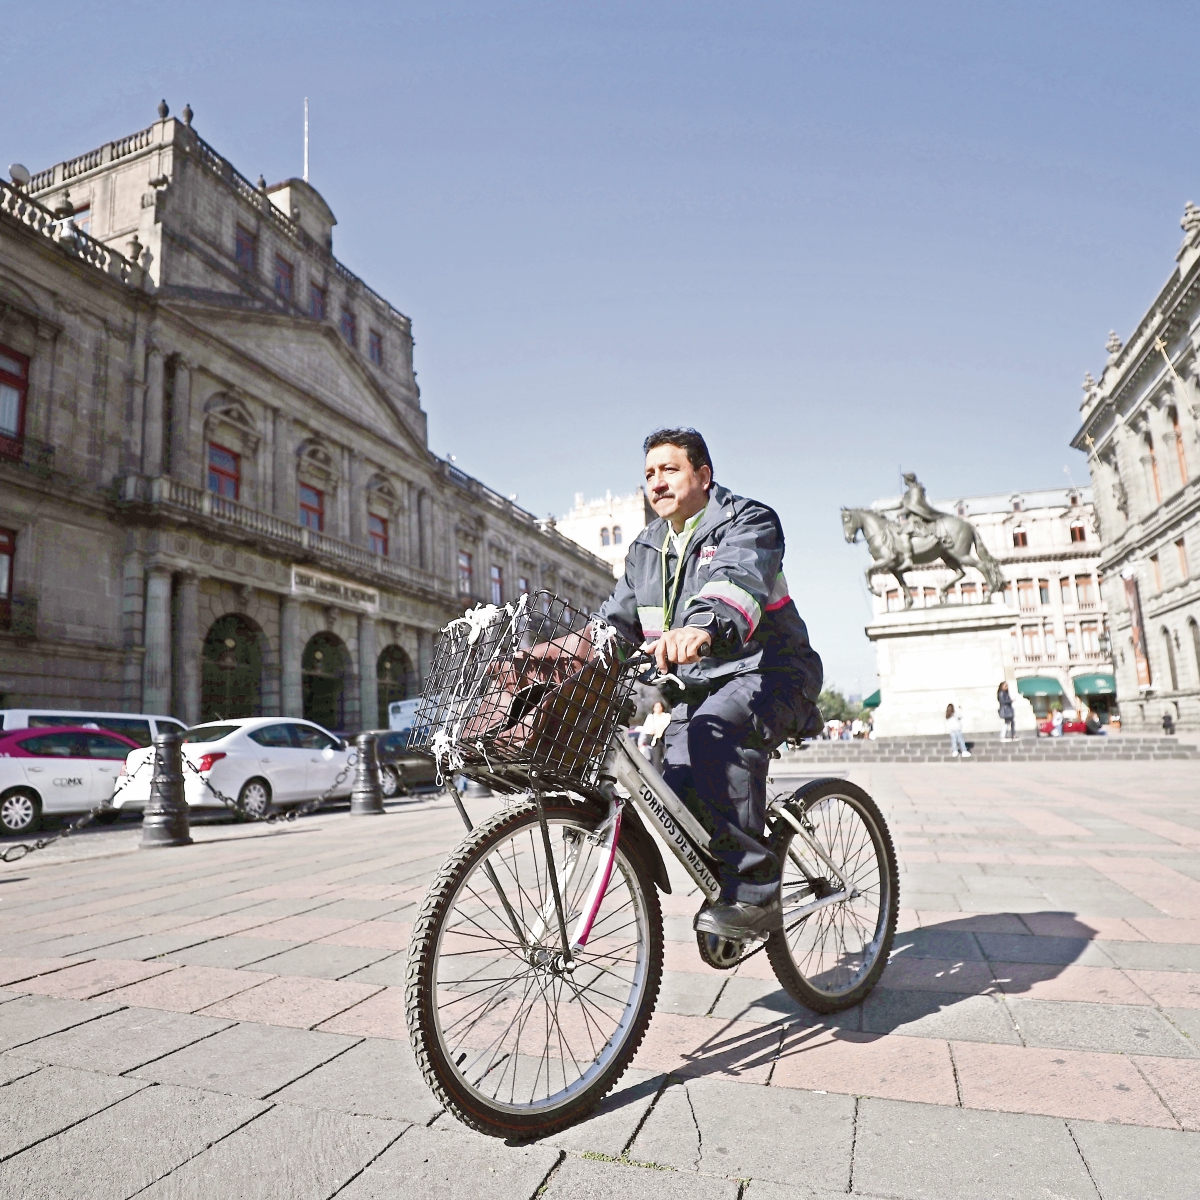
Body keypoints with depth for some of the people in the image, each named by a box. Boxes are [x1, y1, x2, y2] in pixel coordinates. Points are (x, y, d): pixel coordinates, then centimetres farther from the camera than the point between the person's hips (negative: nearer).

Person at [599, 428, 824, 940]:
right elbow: (615, 619, 12)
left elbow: (739, 580, -32)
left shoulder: (748, 522, -9)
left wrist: (705, 627, -54)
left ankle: (753, 891, -28)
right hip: (700, 687, 7)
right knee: (673, 798, -11)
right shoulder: (646, 549, 14)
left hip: (767, 672, -6)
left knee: (714, 731, -36)